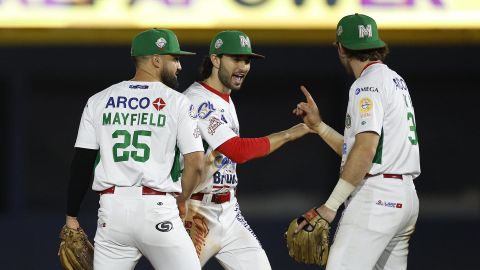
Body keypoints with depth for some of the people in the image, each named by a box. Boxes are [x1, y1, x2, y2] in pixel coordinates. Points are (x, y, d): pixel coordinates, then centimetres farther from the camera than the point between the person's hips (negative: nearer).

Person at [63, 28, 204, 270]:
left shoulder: (99, 101, 10)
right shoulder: (177, 102, 0)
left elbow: (82, 162, 7)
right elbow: (195, 164, -6)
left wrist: (71, 217, 11)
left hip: (111, 210, 3)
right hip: (156, 209, -3)